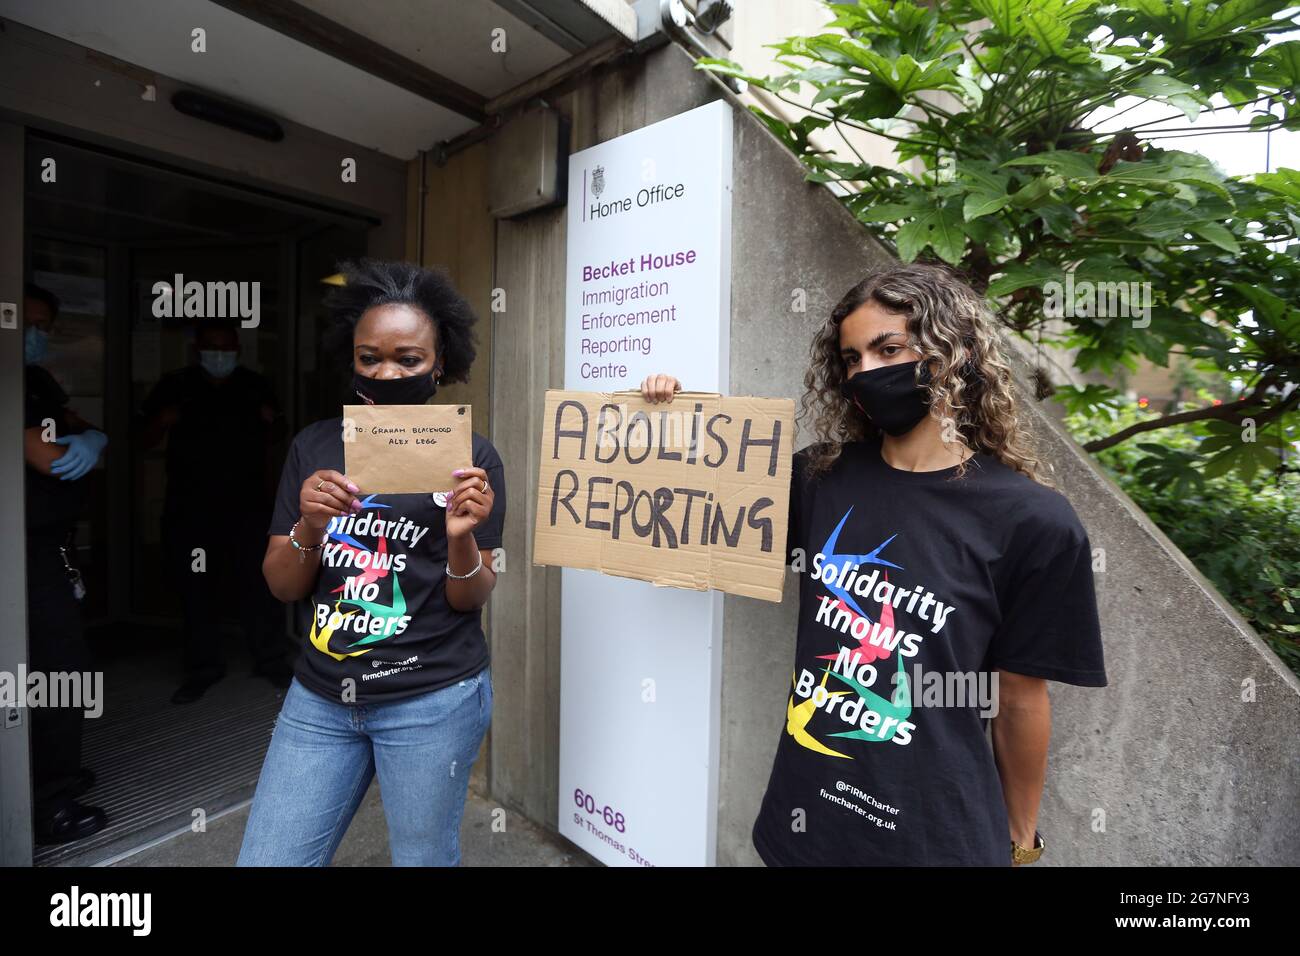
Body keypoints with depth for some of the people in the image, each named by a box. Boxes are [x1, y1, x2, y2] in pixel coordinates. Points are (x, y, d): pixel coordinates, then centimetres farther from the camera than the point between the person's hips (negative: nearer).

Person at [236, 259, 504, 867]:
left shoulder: (470, 456, -7)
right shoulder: (315, 446, 2)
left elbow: (471, 600, -5)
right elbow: (282, 587, 3)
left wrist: (462, 537, -25)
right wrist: (308, 527, -17)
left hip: (432, 700, -3)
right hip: (319, 697, 3)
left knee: (424, 859, 14)